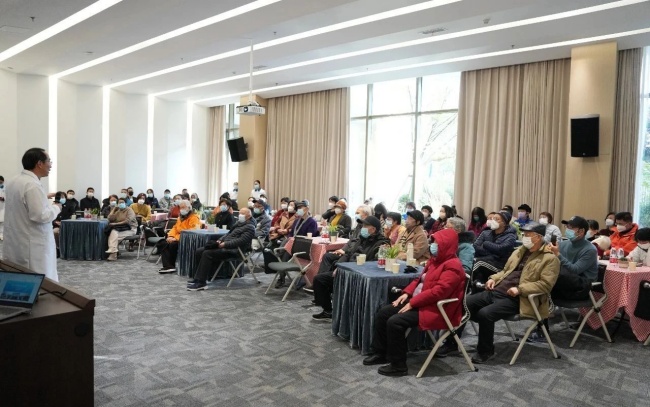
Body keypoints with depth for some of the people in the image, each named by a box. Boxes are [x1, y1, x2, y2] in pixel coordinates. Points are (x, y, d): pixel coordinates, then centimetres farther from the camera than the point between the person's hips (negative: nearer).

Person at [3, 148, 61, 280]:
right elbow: (40, 216, -22)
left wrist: (43, 198, 18)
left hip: (15, 246, 9)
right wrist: (56, 207, -6)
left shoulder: (12, 182, 11)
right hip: (33, 248, -9)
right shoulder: (33, 185, -18)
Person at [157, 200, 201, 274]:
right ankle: (168, 266, -23)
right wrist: (170, 236, -6)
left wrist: (176, 238, -25)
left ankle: (171, 265, -10)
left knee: (172, 245, -32)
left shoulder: (194, 218, -11)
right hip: (177, 239, 9)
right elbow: (175, 228, 17)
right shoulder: (181, 217, 21)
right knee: (161, 243, -11)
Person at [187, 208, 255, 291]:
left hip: (232, 249, -10)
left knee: (207, 253, -26)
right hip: (224, 245, 10)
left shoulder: (250, 227, -6)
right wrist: (220, 240, 4)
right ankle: (198, 278, 4)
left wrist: (224, 244, -21)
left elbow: (240, 241, -18)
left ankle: (201, 283, -22)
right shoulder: (238, 223, 22)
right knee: (198, 252, -2)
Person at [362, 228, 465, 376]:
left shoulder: (452, 266, -18)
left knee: (394, 322, -24)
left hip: (435, 309, -10)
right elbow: (420, 280, 21)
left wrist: (413, 303, -23)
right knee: (383, 312, 3)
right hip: (418, 302, 10)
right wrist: (407, 293, 4)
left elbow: (438, 291, -27)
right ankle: (380, 353, 14)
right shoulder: (435, 260, 13)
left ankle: (399, 365, -10)